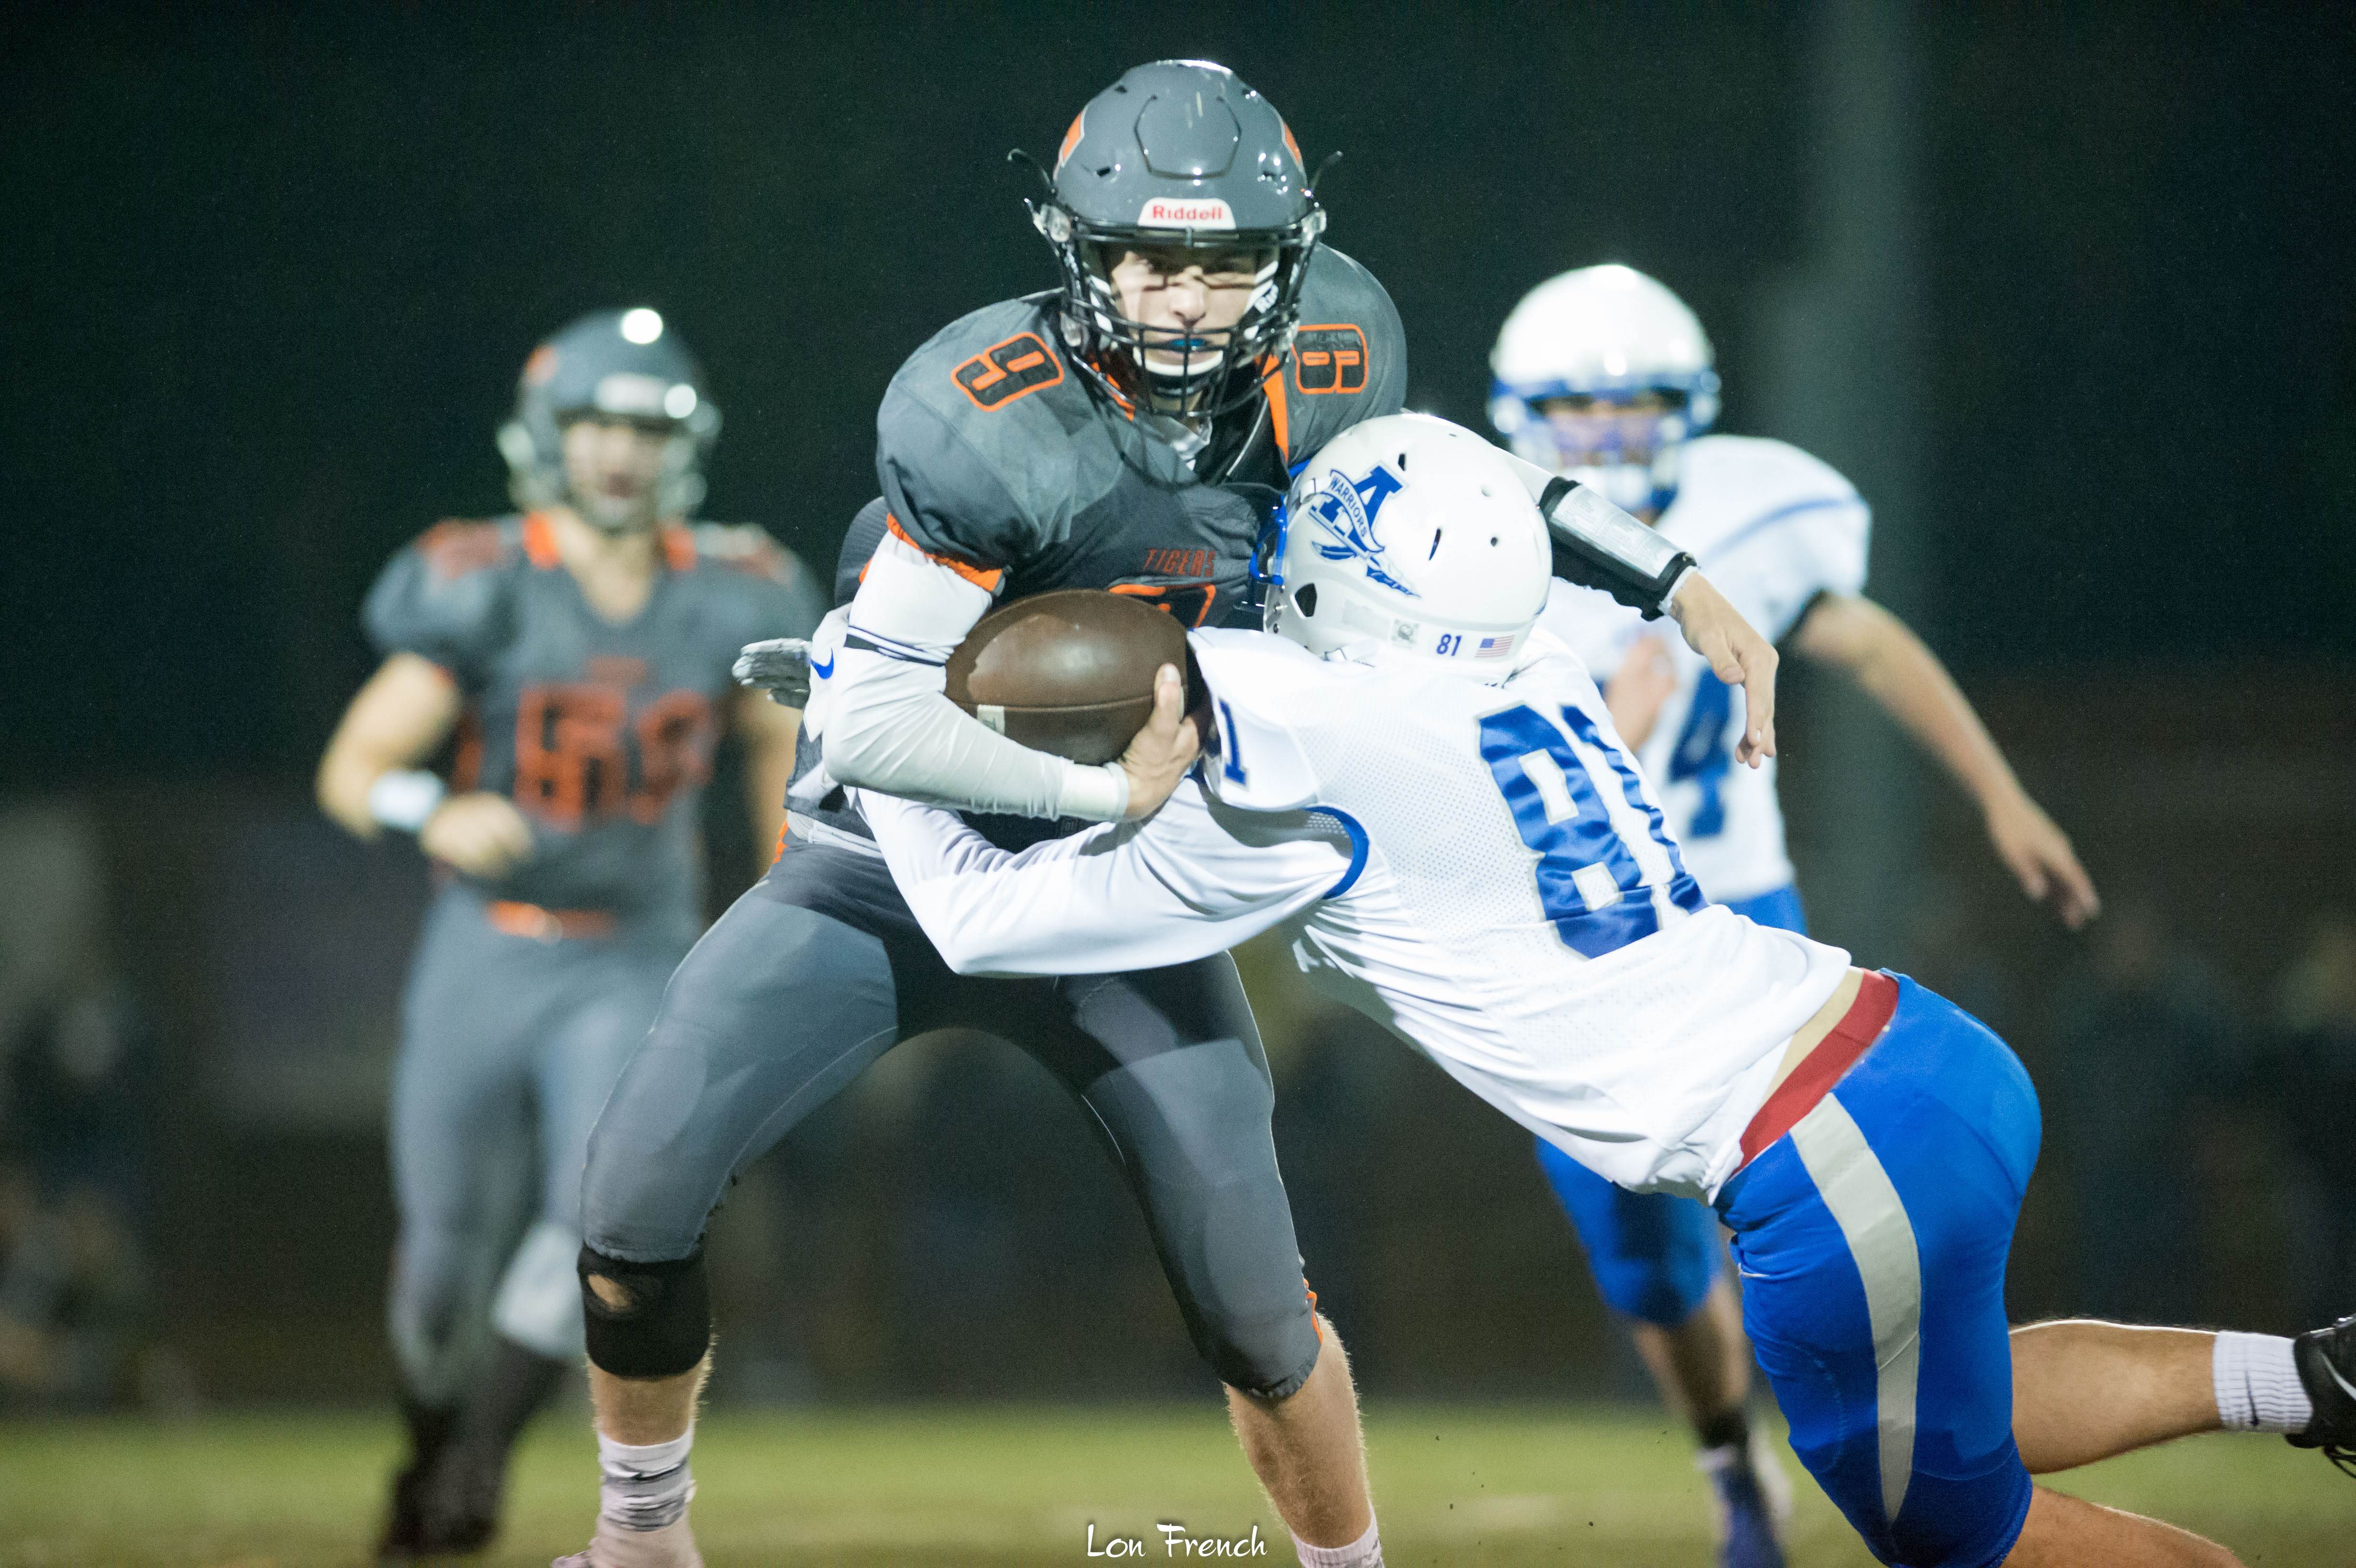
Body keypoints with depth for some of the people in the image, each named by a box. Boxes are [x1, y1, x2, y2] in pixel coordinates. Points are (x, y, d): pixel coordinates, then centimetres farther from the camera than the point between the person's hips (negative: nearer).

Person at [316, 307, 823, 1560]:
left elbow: (779, 741, 15)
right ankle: (429, 1439, 34)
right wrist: (435, 817, -36)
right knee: (446, 1235, 7)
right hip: (484, 952, -1)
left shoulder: (729, 601, -4)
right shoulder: (483, 592, -12)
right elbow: (352, 769, -15)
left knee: (600, 1207, -20)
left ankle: (481, 1456, -7)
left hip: (634, 963, 1)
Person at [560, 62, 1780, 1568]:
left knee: (1256, 1303, 0)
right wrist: (1118, 785, -30)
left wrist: (1675, 583, 8)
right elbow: (875, 722, -25)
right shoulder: (984, 423, -28)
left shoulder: (1331, 361, -12)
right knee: (640, 1200, -10)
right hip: (897, 863, -3)